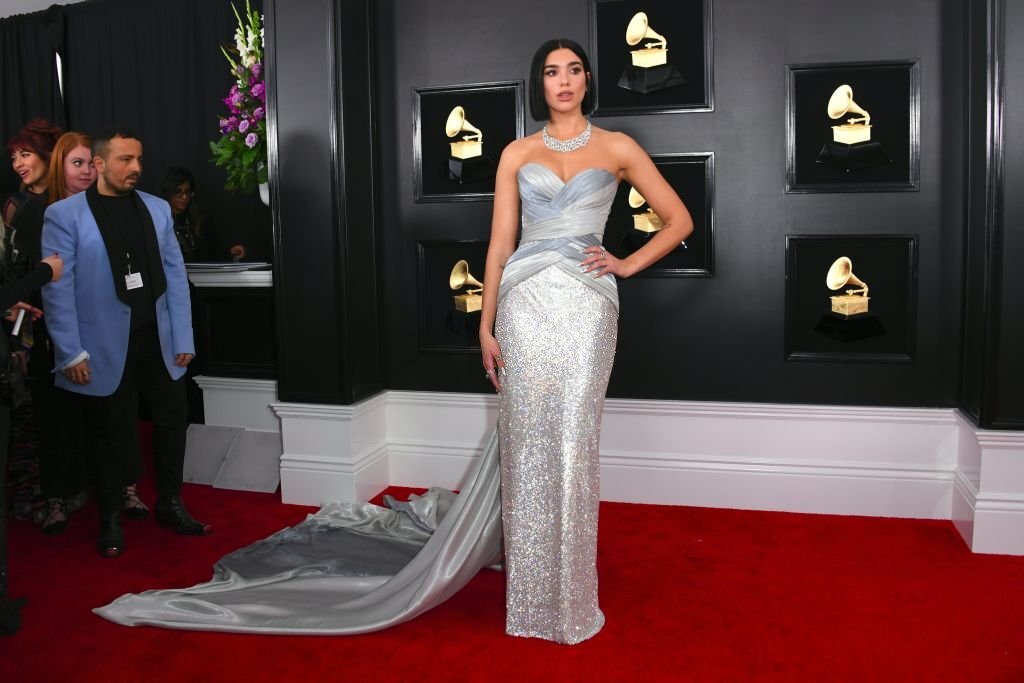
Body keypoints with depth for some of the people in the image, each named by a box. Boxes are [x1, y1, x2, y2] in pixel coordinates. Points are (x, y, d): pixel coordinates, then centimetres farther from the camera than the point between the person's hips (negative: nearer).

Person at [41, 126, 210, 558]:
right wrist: (71, 352, -12)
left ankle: (171, 505, 31)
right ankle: (110, 521, 27)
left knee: (173, 420, 10)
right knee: (117, 434, 7)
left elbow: (175, 275, 6)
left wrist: (183, 338, 2)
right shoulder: (64, 214, -5)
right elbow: (57, 287, -8)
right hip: (107, 346, -4)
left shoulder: (157, 208, 8)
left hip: (158, 340, 4)